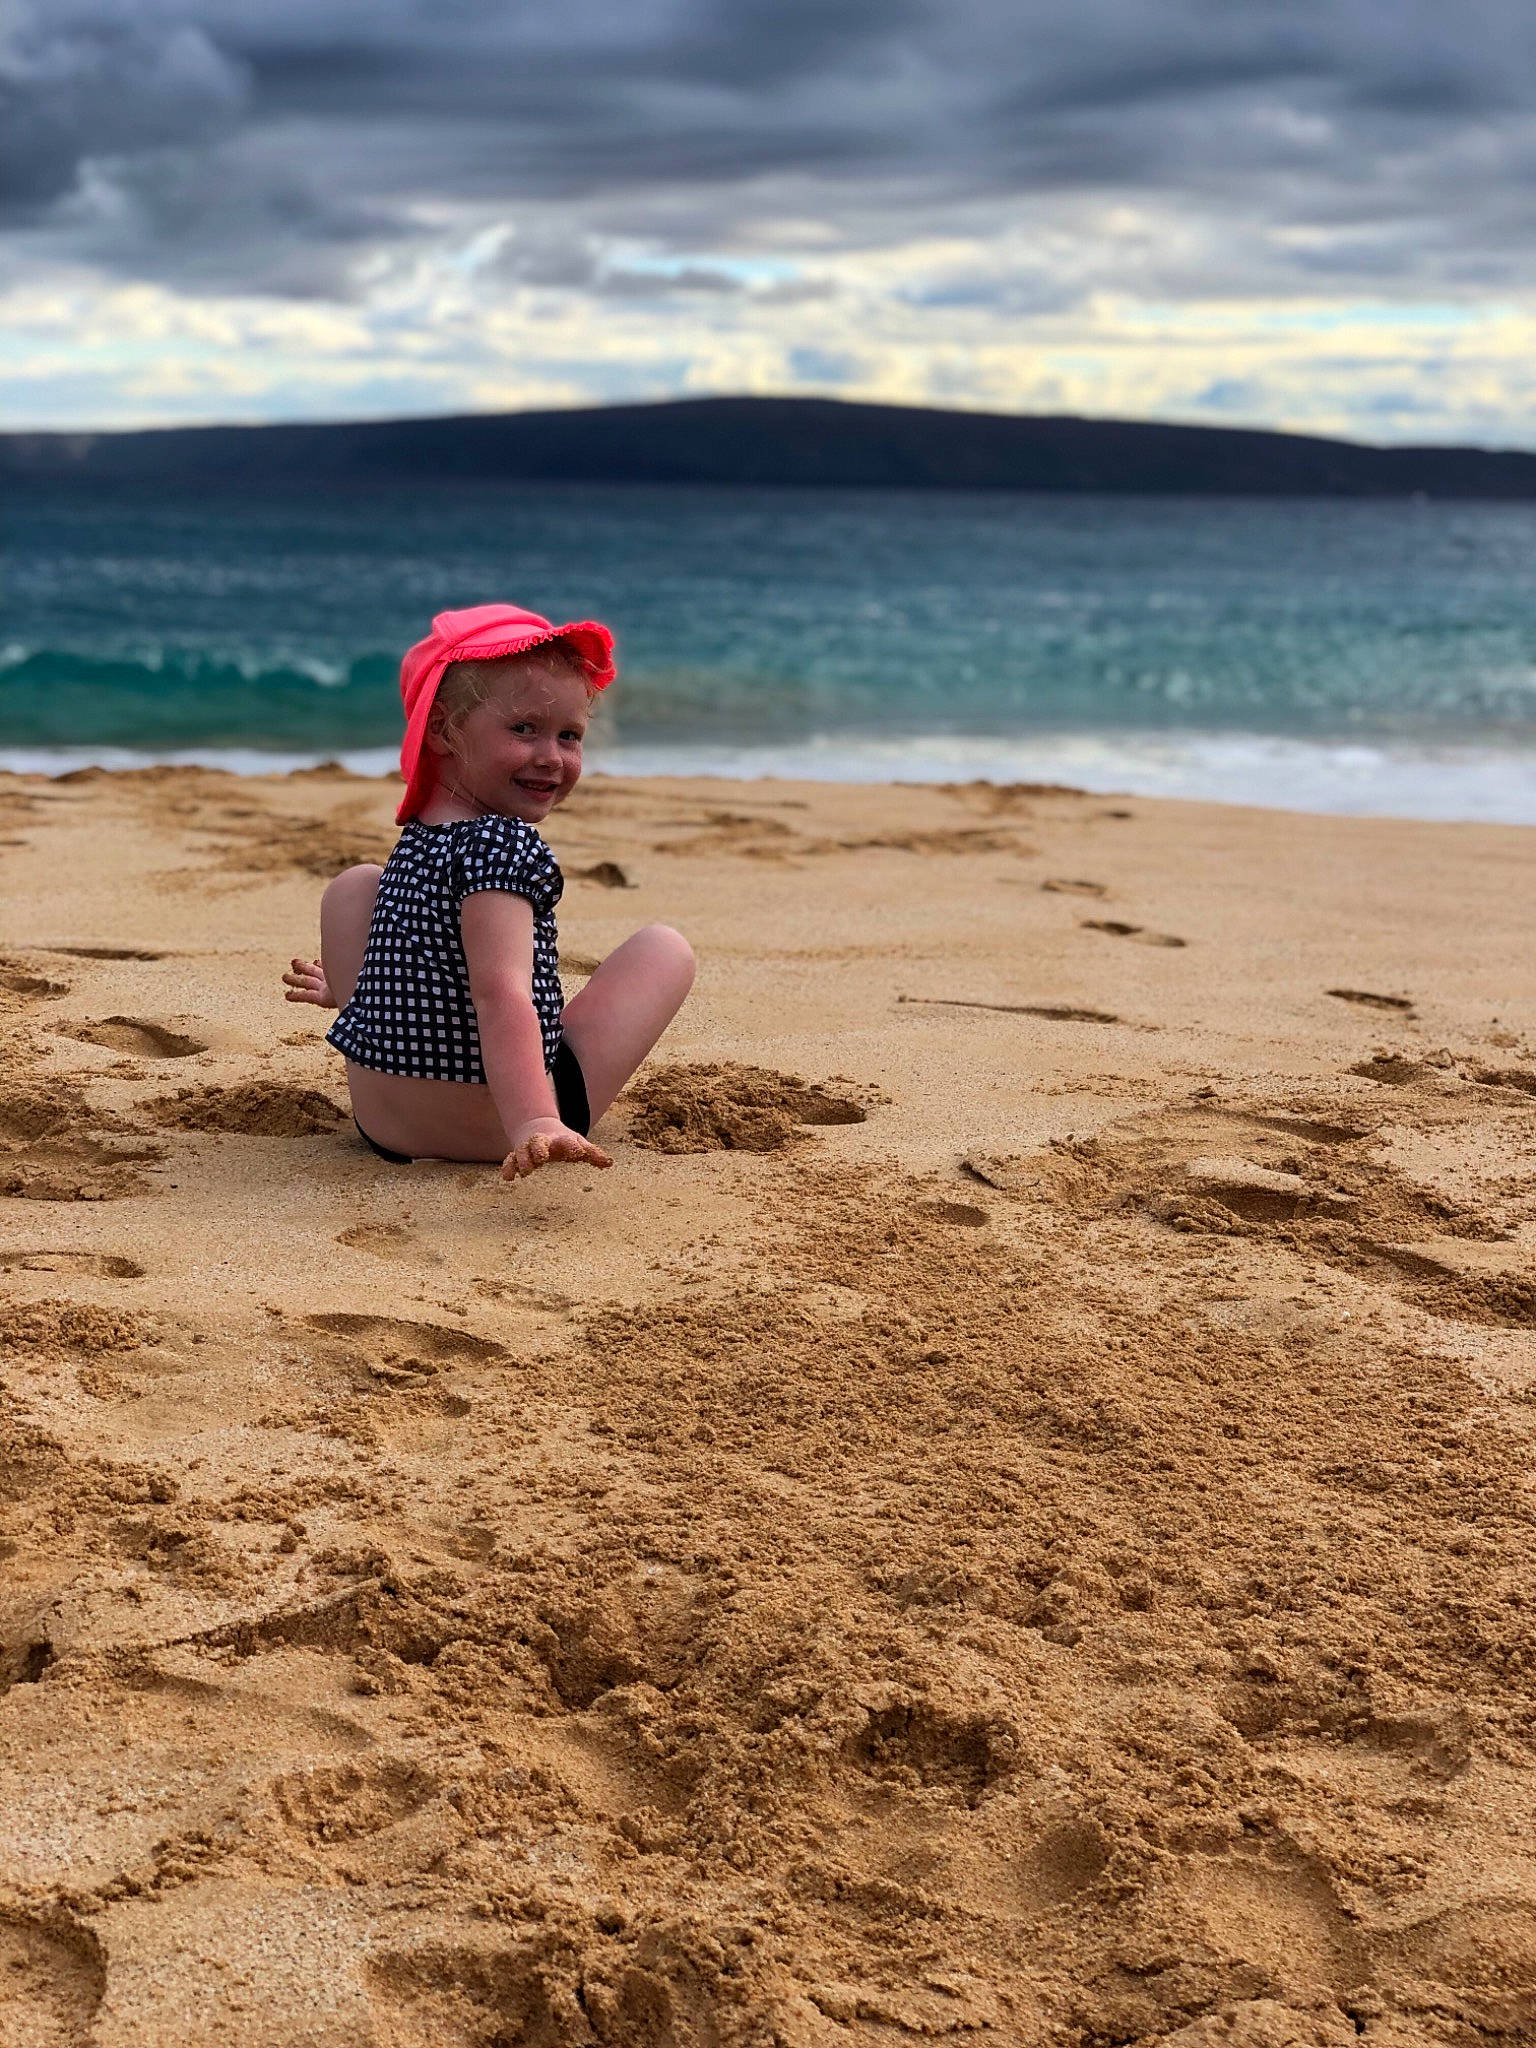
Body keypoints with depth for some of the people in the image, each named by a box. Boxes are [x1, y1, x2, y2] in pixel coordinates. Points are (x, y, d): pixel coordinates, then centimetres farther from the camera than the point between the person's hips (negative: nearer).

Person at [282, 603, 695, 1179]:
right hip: (496, 1128, -8)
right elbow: (501, 989, -33)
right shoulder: (505, 845, -21)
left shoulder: (416, 836, 7)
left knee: (357, 885, 26)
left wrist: (350, 988, 46)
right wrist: (535, 1125, -42)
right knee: (666, 949, 6)